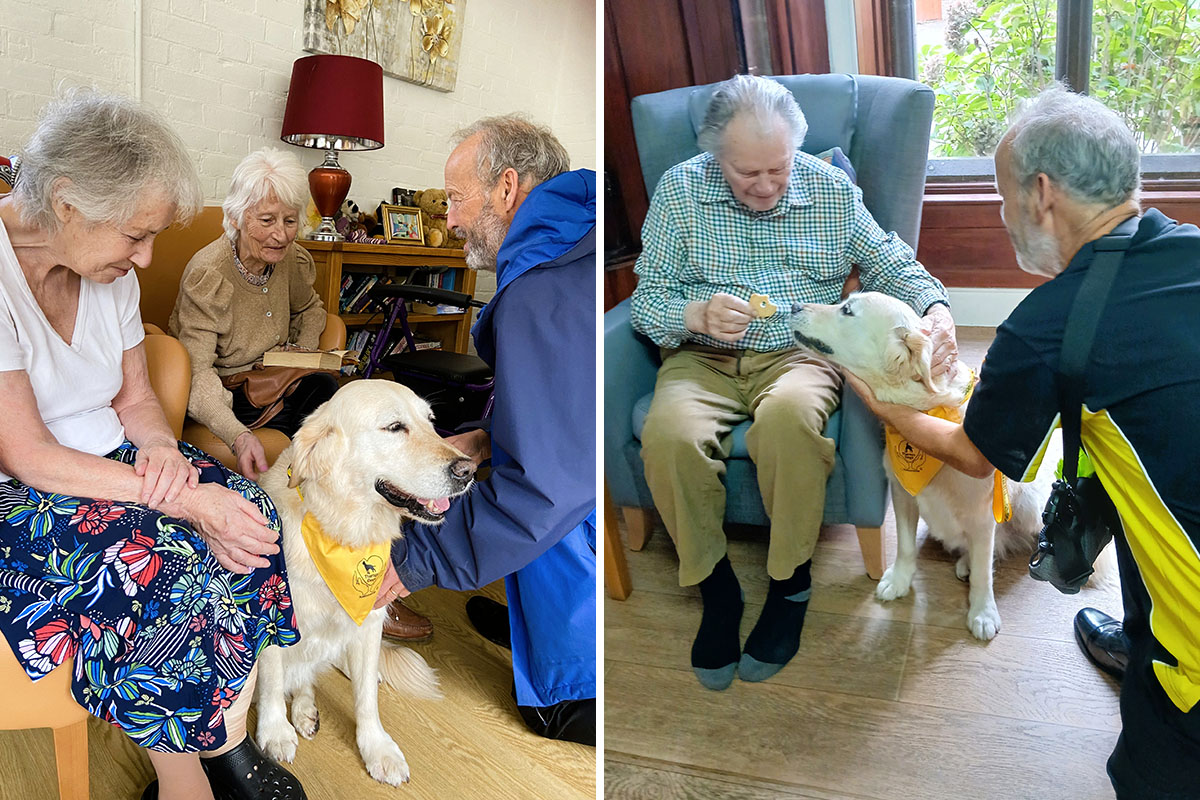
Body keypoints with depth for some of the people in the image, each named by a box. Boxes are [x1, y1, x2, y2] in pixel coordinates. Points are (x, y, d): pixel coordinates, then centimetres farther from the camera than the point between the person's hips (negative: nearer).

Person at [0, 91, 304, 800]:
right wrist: (184, 501, -28)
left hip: (112, 459, 7)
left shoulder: (109, 269, 1)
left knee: (248, 514, -15)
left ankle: (227, 742, -2)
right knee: (159, 566, -30)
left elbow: (136, 399, 9)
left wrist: (161, 450, -15)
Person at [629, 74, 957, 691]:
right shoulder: (679, 190, 2)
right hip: (702, 358, 1)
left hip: (799, 355, 0)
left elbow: (890, 266, 12)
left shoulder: (832, 190, 6)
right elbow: (648, 298, 1)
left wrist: (934, 309, -10)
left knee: (788, 415, -37)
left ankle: (791, 584, -13)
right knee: (668, 435, -33)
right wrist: (697, 315, -21)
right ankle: (715, 589, -9)